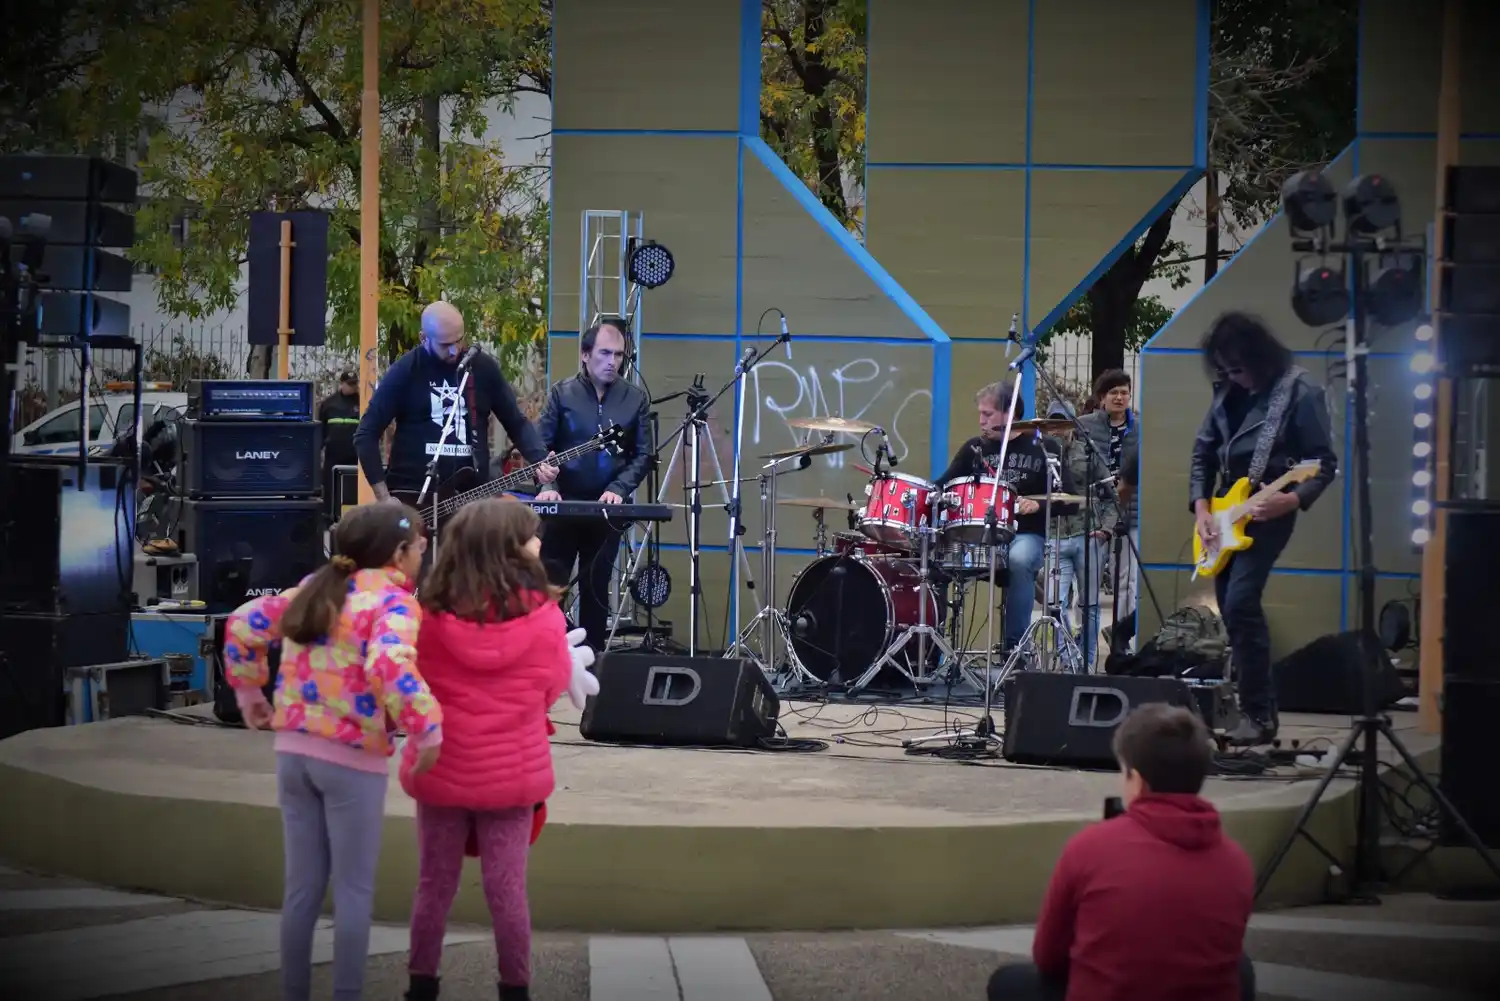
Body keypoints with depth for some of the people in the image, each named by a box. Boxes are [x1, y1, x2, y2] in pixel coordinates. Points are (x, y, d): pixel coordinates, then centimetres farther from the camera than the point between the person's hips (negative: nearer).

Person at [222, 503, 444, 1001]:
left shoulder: (314, 589, 10)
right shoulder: (392, 601, -12)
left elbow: (242, 625, 13)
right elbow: (390, 666, -30)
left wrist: (249, 693, 21)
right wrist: (427, 732, -26)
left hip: (294, 752, 6)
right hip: (351, 760, -6)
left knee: (302, 887, 14)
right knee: (353, 891, 6)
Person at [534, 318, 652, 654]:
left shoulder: (635, 399, 2)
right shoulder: (562, 393, -1)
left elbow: (643, 455, 0)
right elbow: (540, 445, -3)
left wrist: (618, 489, -14)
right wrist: (547, 485, -19)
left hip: (607, 509, 1)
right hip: (564, 504, -1)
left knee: (596, 588, 9)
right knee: (549, 584, 0)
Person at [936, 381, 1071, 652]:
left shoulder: (1043, 448, 2)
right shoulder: (974, 448, 12)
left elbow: (1067, 498, -2)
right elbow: (942, 487, 10)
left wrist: (1038, 504, -19)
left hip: (1026, 535, -3)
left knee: (1019, 560, -38)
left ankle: (1015, 645, -27)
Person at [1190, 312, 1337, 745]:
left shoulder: (1300, 392, -11)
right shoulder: (1228, 392, 7)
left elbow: (1326, 464, -10)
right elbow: (1203, 452, 13)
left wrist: (1293, 499, -26)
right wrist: (1201, 507, 0)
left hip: (1269, 511, -7)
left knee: (1240, 601, -18)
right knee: (1229, 605, 10)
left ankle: (1259, 715, -12)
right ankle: (1248, 703, 24)